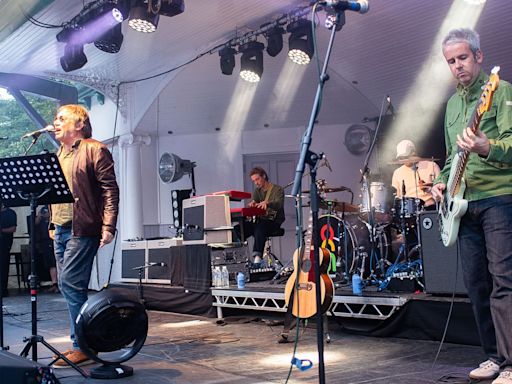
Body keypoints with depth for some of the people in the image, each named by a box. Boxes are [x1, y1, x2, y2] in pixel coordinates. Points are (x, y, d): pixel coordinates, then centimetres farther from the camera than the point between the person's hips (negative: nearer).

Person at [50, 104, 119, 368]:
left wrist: (108, 225, -19)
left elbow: (110, 189, -11)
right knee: (69, 286, 9)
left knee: (70, 284, -12)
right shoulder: (59, 155, 21)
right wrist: (52, 225, 20)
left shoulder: (95, 150, -4)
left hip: (82, 230, -8)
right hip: (60, 230, 8)